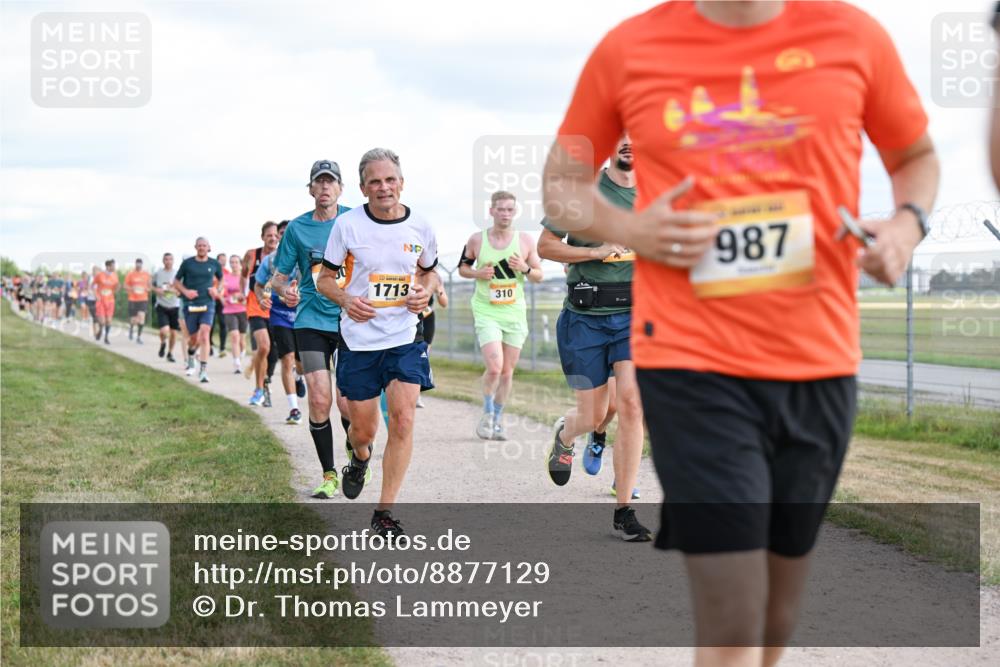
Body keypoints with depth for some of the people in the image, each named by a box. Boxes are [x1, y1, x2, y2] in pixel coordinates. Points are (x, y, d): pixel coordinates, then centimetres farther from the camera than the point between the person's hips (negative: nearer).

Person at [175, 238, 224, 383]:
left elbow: (220, 279, 23)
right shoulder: (187, 263, 1)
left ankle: (203, 370, -19)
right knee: (194, 338, 7)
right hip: (190, 305, 0)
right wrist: (185, 291, -10)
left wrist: (217, 290, 3)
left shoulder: (214, 264, 5)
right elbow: (176, 282, 8)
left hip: (207, 304, 0)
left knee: (204, 334, -18)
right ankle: (191, 354, 43)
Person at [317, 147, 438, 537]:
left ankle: (384, 512, -4)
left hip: (405, 339, 1)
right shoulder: (347, 224, -6)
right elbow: (324, 279, 3)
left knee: (403, 419, -14)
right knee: (363, 429, 7)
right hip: (358, 340, -1)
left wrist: (424, 293, -4)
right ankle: (360, 459, 46)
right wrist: (345, 299, -18)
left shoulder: (420, 227, 0)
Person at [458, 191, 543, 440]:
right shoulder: (477, 240, -1)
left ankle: (498, 419, 25)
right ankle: (487, 413, 6)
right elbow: (462, 267, 11)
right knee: (494, 367, -17)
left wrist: (525, 269, -14)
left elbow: (539, 276, 8)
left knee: (507, 372, 8)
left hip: (515, 312, 2)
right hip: (486, 312, -2)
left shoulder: (525, 240, 1)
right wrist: (478, 273, -10)